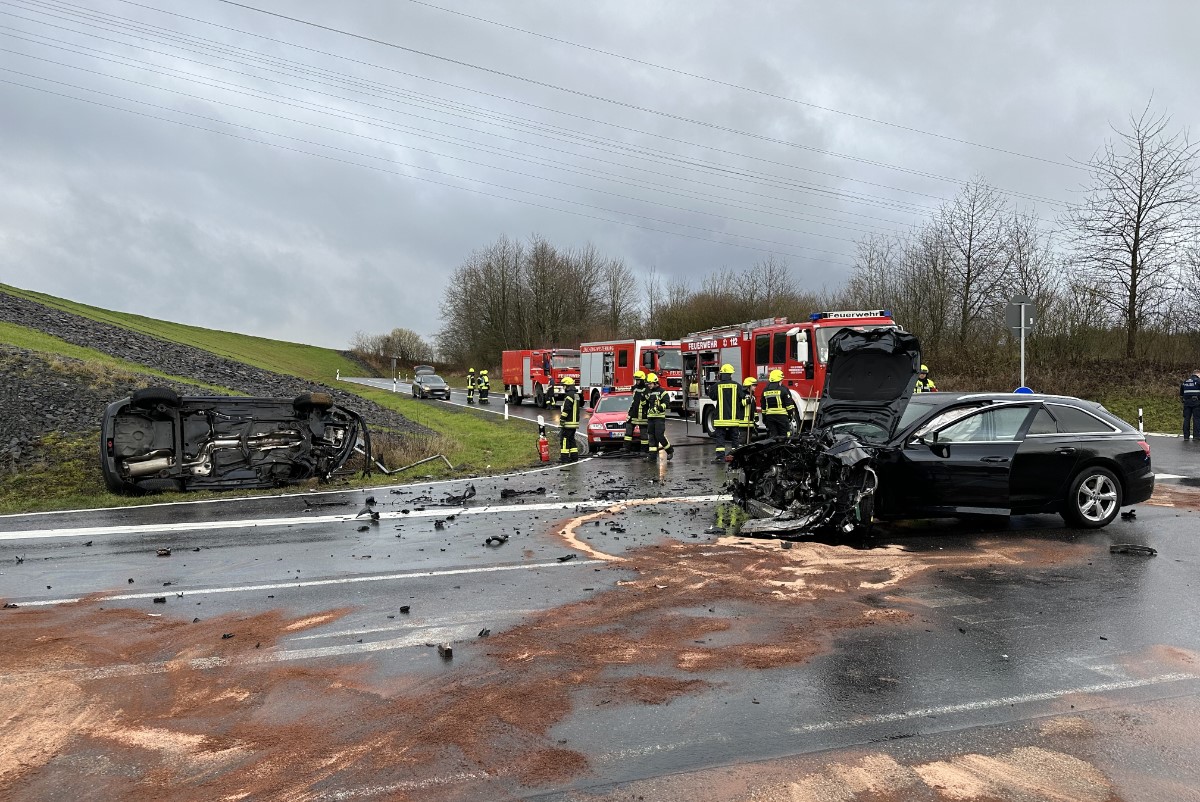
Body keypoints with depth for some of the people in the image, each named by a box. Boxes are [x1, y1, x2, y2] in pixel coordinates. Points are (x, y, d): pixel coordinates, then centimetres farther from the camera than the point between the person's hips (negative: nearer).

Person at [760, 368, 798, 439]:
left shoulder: (765, 391, 9)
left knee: (772, 436, 6)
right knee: (784, 436, 2)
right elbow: (789, 404, -8)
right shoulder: (783, 389, -7)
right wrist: (791, 414, 2)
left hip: (769, 416, 4)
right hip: (781, 415, -4)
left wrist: (764, 418, 19)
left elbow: (763, 406, 13)